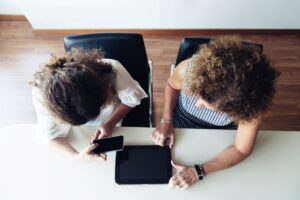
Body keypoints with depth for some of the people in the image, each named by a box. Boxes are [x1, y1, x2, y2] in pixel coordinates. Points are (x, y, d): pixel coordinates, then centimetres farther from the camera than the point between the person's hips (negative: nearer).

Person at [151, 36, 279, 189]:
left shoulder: (251, 103, -35)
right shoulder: (188, 69, -35)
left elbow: (241, 150, -23)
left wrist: (199, 171, -31)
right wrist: (166, 121, -20)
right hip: (179, 126, 1)